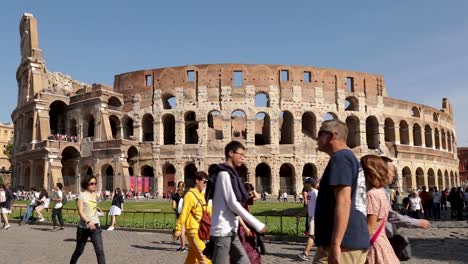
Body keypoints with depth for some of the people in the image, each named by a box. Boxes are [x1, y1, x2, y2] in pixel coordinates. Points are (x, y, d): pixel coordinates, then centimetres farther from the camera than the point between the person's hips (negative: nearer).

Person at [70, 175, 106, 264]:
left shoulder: (95, 195, 8)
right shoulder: (81, 195, -8)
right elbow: (80, 211, -17)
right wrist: (88, 222, -31)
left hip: (95, 226, 4)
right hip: (83, 227, -3)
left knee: (100, 251, -10)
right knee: (79, 251, 14)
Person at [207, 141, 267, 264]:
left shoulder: (230, 174, 15)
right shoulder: (224, 174, -13)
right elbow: (233, 204, -18)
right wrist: (257, 225, -16)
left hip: (230, 230, 9)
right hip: (223, 230, -9)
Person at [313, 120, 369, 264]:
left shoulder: (340, 158, -12)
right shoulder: (351, 157, 19)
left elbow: (343, 201, -22)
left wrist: (335, 245, -25)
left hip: (344, 244, -10)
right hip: (356, 241, 10)